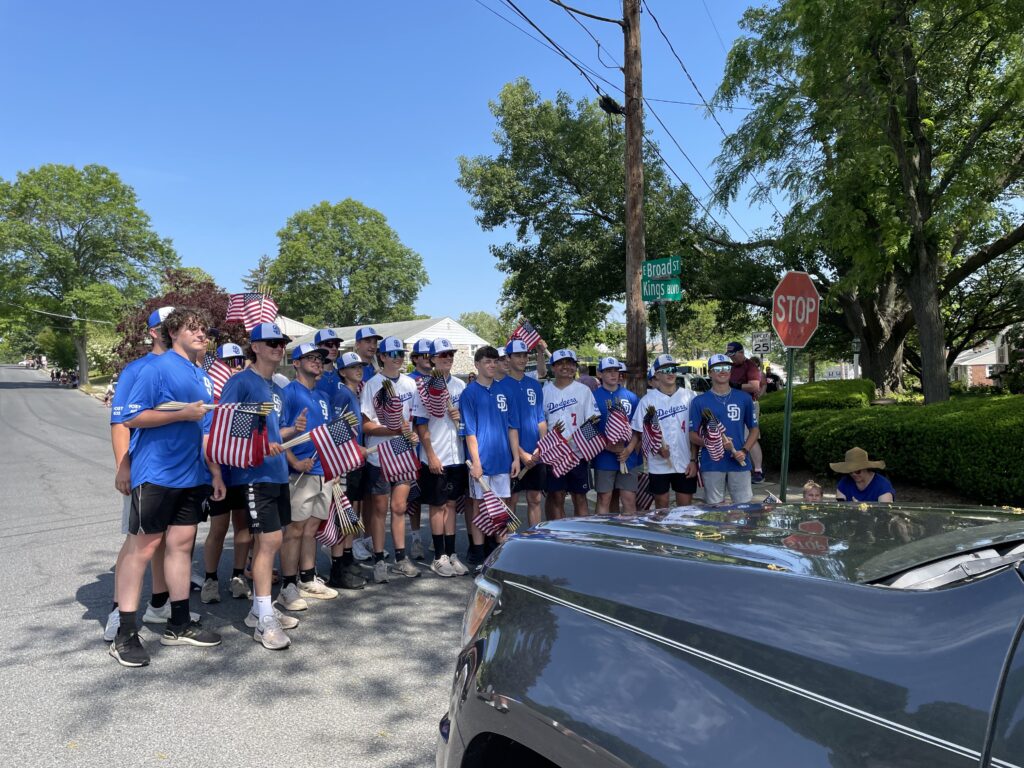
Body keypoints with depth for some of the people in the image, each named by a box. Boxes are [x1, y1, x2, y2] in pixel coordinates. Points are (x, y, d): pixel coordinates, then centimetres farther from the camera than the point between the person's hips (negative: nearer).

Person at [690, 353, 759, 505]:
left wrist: (744, 451, -4)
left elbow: (754, 429, 13)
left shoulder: (744, 398, 7)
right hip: (712, 464, -1)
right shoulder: (700, 401, 2)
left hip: (739, 463, 1)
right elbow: (692, 435, 1)